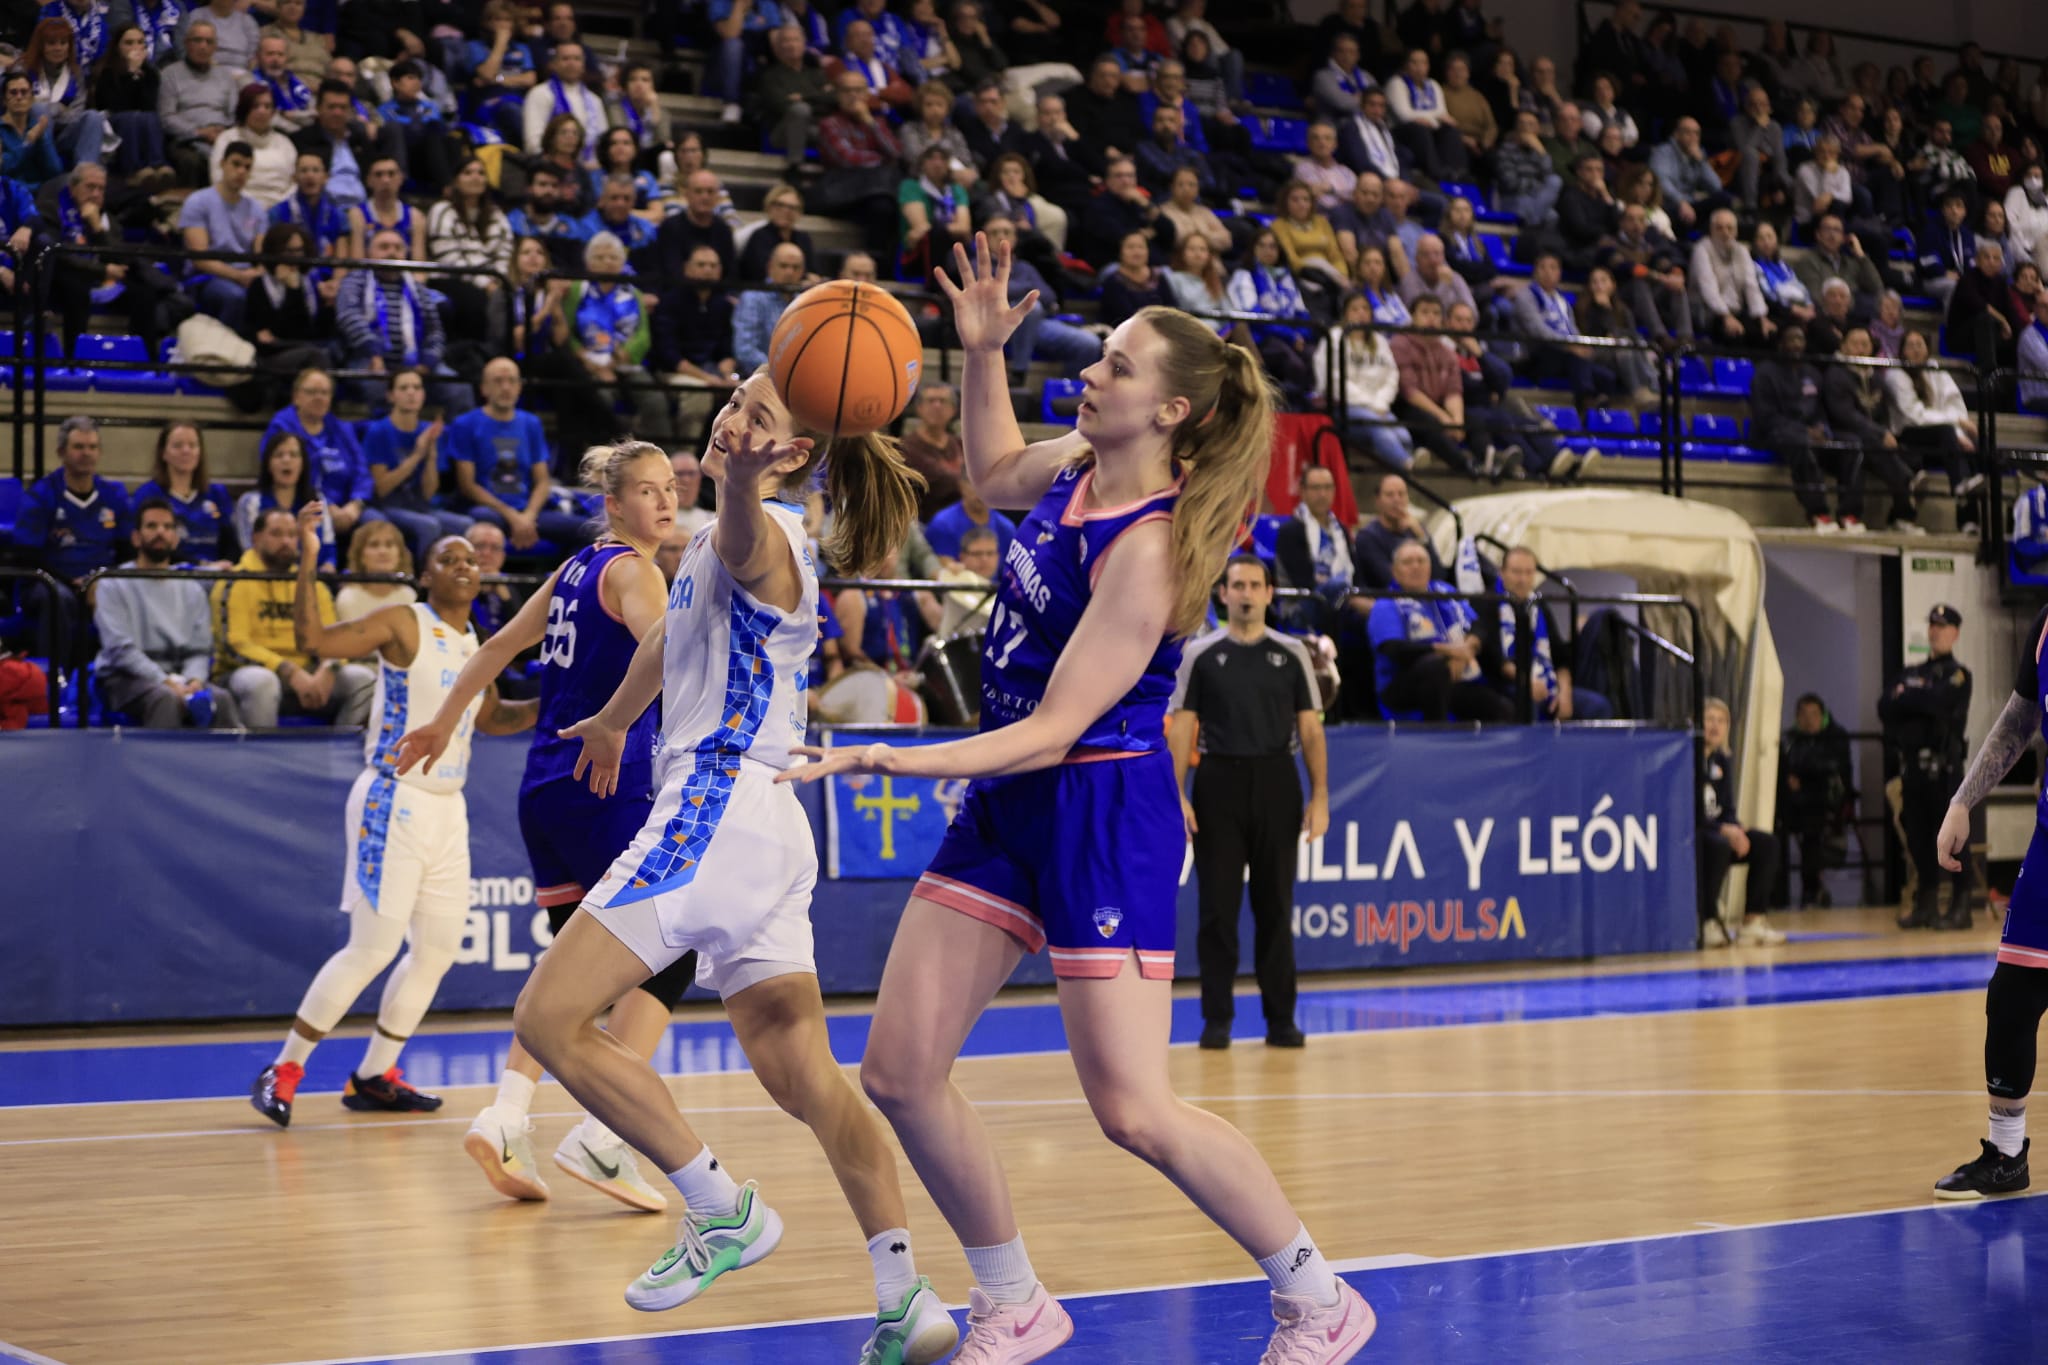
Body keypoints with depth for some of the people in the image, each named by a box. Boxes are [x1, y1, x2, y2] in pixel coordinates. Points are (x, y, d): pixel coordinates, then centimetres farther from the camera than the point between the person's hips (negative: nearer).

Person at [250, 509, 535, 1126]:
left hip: (447, 808, 8)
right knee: (374, 947, -10)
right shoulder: (403, 623, -9)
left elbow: (489, 719, 27)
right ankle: (284, 1069, 1)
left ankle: (373, 1076, 20)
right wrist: (308, 561, -29)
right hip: (394, 803, -8)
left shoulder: (474, 644, 12)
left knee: (439, 949, 9)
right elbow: (315, 639, -21)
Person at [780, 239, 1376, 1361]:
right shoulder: (1077, 466, 2)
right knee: (899, 1071, 4)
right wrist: (981, 353, 12)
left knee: (1134, 1112, -9)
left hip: (1102, 814, -9)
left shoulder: (1147, 549, -22)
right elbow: (996, 473, 27)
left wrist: (903, 761, -33)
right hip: (1007, 806, 9)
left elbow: (1055, 729, -24)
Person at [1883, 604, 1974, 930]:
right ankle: (1925, 905, 12)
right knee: (1918, 838, 6)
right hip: (1911, 766, 5)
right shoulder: (1909, 674, 20)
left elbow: (1939, 701, -17)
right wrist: (1919, 701, -8)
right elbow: (1885, 708, 5)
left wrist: (1906, 697, -2)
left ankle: (1960, 907, -3)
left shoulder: (1958, 675, 3)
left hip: (1942, 767, -5)